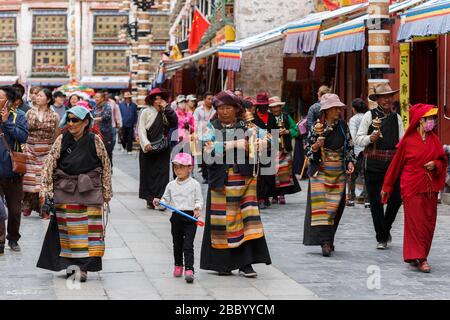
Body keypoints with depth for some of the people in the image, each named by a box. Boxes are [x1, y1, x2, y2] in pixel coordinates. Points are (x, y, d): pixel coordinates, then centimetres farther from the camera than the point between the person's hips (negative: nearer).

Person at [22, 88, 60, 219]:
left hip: (47, 150, -1)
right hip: (30, 149, 1)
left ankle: (44, 208, 1)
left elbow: (56, 136, 6)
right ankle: (28, 206, 11)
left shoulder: (54, 116, 2)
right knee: (29, 178, -1)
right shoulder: (30, 113, 6)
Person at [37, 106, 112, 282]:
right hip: (65, 190, 1)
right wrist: (45, 189, -8)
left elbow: (106, 166, 3)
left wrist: (107, 192, 4)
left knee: (90, 227, -4)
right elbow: (49, 164, -1)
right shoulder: (62, 140, 1)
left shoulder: (95, 141, -2)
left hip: (90, 190, -1)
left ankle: (84, 267, 0)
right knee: (67, 228, 4)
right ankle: (70, 263, 15)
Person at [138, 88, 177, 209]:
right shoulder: (146, 112, -2)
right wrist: (146, 143, -17)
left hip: (163, 149, 2)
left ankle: (160, 199, -3)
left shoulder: (165, 113, 7)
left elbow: (174, 122, -9)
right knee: (148, 173, 3)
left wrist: (166, 108, -8)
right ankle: (150, 200, 9)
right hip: (148, 149, -2)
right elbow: (141, 130, -6)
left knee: (162, 173, -2)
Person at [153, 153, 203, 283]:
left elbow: (199, 200, -1)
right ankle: (178, 266, 33)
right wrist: (159, 202, -6)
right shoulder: (171, 185, 8)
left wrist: (197, 208, -20)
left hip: (190, 217, -4)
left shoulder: (194, 184, -3)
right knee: (177, 244, 16)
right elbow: (166, 200, 14)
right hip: (176, 217, 4)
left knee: (188, 245, -10)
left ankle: (189, 269, -12)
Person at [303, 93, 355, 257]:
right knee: (320, 204, -13)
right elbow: (308, 150, 0)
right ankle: (325, 242, -16)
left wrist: (350, 162, 1)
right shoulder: (317, 128, -5)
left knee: (335, 206, 3)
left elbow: (350, 146, 14)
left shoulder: (343, 125, 5)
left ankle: (328, 240, 14)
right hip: (320, 172, -3)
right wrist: (317, 145, -20)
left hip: (339, 173, 3)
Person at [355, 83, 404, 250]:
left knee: (396, 199, 0)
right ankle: (381, 238, 13)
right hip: (373, 165, -3)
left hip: (393, 165, 3)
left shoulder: (396, 118, 12)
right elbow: (358, 139, 0)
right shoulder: (369, 116, 2)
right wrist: (370, 138, -18)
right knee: (376, 202, 2)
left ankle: (386, 228, 27)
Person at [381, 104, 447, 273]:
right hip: (412, 187, -4)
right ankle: (419, 258, -5)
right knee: (416, 221, -8)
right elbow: (396, 163, 4)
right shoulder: (408, 140, -4)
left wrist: (435, 164, -8)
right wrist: (387, 187, 9)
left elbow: (443, 160, 17)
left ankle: (415, 256, 16)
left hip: (430, 187, 5)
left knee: (429, 223, 4)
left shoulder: (434, 139, 7)